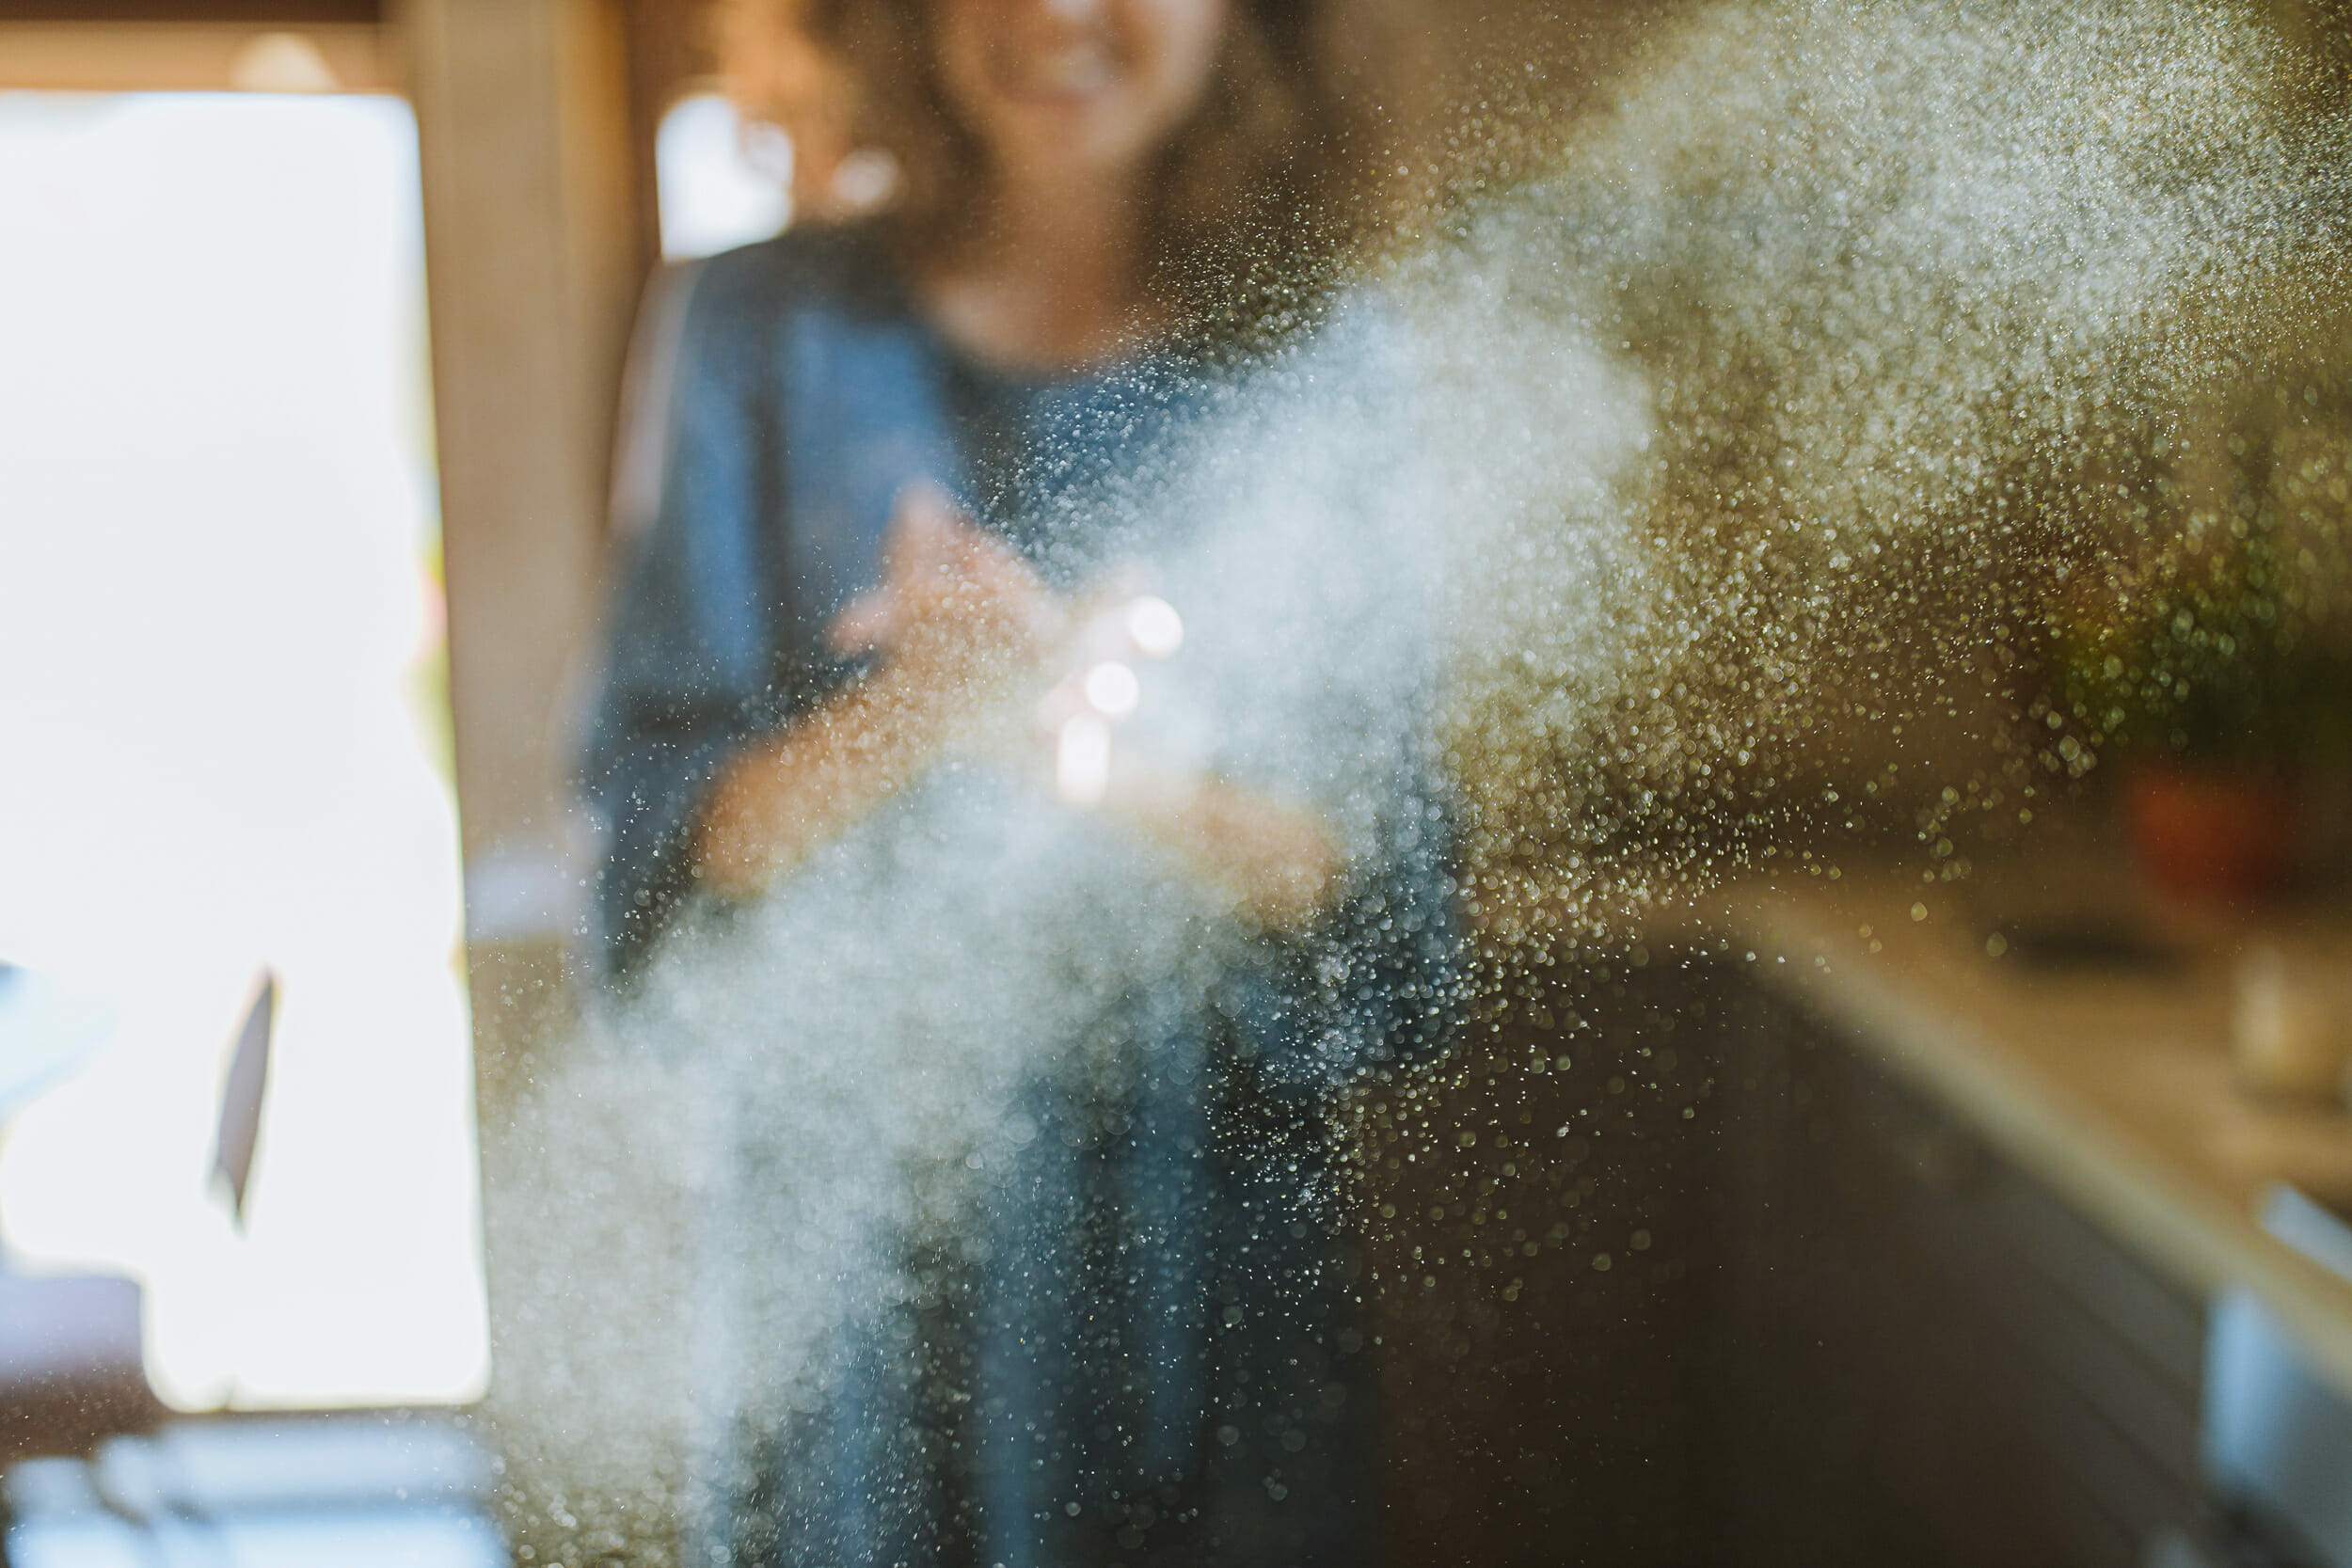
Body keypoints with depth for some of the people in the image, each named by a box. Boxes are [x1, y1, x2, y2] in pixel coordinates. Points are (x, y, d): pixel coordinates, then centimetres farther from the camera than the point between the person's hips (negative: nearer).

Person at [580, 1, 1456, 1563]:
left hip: (1207, 1251, 1)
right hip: (863, 1245, 0)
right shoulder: (775, 326, -2)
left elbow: (1382, 918, -7)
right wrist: (904, 716, -25)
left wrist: (1101, 746, -24)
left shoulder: (1303, 361, -1)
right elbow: (663, 859, -6)